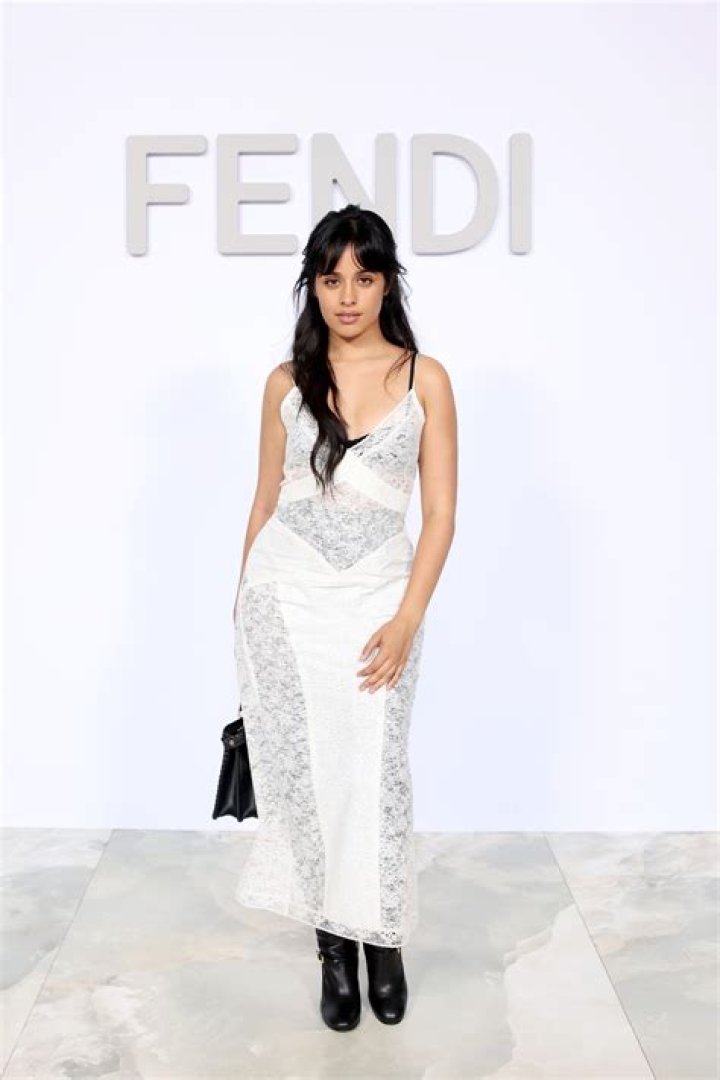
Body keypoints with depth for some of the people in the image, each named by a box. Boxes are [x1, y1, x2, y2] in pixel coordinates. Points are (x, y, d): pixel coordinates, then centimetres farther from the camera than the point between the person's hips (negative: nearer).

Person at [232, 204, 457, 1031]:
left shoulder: (424, 379, 0)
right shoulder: (286, 381, 5)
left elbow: (441, 512, -2)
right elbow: (265, 503, 11)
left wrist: (407, 618, -11)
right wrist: (244, 604, 12)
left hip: (377, 596, -1)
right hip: (286, 591, 1)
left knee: (374, 771, 2)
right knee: (308, 767, 3)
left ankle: (380, 938, 25)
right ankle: (334, 946, 20)